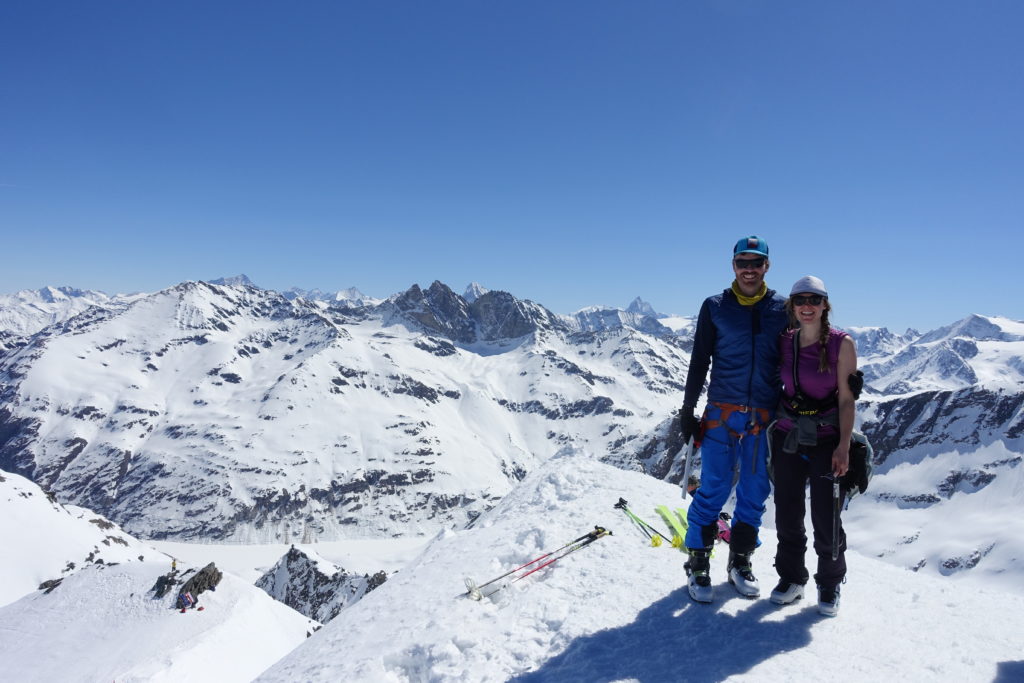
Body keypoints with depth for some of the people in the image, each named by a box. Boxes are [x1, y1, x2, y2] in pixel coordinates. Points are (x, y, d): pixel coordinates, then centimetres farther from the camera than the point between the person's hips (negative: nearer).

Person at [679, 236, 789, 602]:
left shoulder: (783, 308, 7)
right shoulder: (715, 307, 4)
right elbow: (699, 362, 5)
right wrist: (687, 410, 2)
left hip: (765, 417, 2)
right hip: (722, 412, -2)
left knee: (755, 491, 8)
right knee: (714, 488, -2)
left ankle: (740, 562, 24)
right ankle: (698, 564, 10)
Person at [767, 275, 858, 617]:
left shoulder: (842, 343, -6)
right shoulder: (784, 342, 3)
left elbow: (846, 399, -7)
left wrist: (844, 447, -11)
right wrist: (771, 429, 7)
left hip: (826, 439, -3)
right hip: (787, 437, 3)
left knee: (825, 515, 0)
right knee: (787, 512, 8)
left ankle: (830, 585, 23)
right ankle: (791, 578, 27)